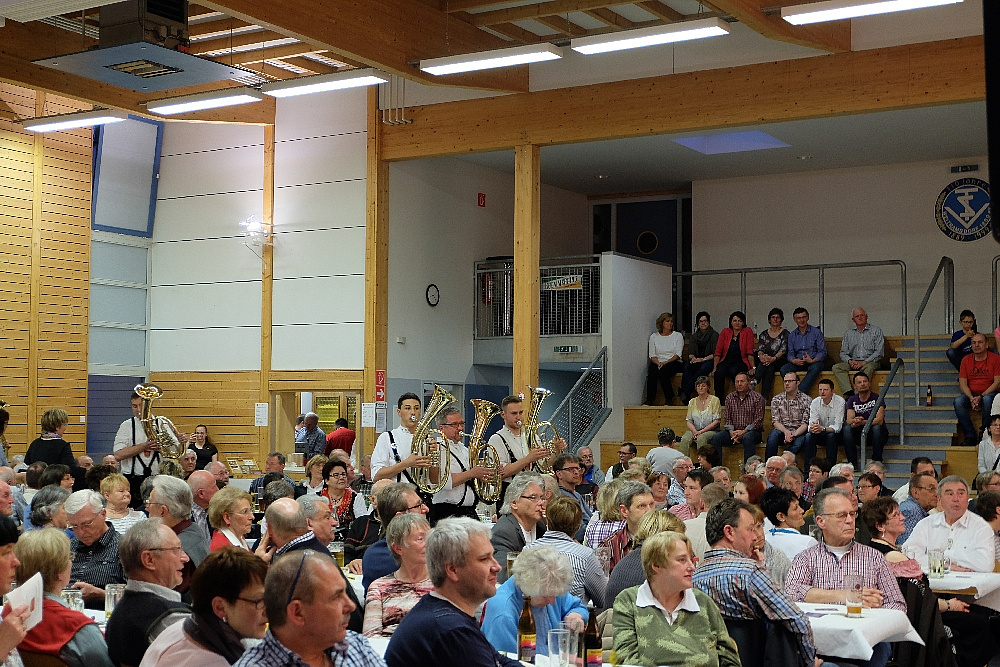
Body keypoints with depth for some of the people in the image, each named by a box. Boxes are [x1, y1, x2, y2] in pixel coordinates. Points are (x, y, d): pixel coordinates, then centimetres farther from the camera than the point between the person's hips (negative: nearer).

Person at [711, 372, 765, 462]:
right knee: (716, 438, -21)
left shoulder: (757, 398, 0)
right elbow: (727, 418, 10)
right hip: (733, 431, 4)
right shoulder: (729, 398, 14)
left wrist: (744, 432, -17)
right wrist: (731, 432, -10)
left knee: (747, 438, -39)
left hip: (751, 431, -4)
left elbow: (759, 419, -6)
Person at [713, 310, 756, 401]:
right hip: (726, 361, 3)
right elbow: (718, 351, 6)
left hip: (741, 362, -3)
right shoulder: (725, 332, 10)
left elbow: (750, 352, -4)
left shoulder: (747, 331, 3)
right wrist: (715, 367, -3)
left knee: (734, 371, -35)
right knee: (719, 373, -29)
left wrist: (752, 368, -11)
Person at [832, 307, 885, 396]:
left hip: (870, 362, -3)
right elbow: (843, 353, 14)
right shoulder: (849, 333, 18)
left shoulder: (876, 331, 7)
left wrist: (864, 362, -14)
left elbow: (879, 352, -2)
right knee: (836, 367, -24)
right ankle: (849, 392, -40)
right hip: (853, 363, 4)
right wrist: (850, 361, -9)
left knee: (868, 367, -39)